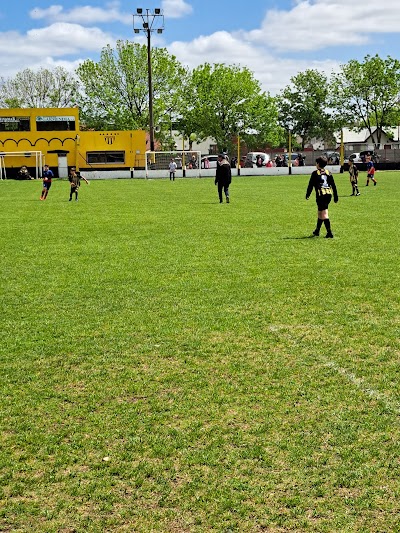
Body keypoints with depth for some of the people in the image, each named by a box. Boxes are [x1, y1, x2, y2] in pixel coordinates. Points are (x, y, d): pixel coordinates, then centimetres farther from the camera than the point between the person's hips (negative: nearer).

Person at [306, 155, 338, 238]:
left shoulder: (315, 173, -3)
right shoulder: (328, 173, 11)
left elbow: (311, 185, -1)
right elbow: (333, 185, 11)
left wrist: (307, 195, 11)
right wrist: (335, 196, 16)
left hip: (321, 195, -6)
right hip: (329, 194, 6)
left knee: (324, 214, -8)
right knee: (320, 213, 20)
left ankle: (329, 233, -17)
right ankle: (317, 231, 32)